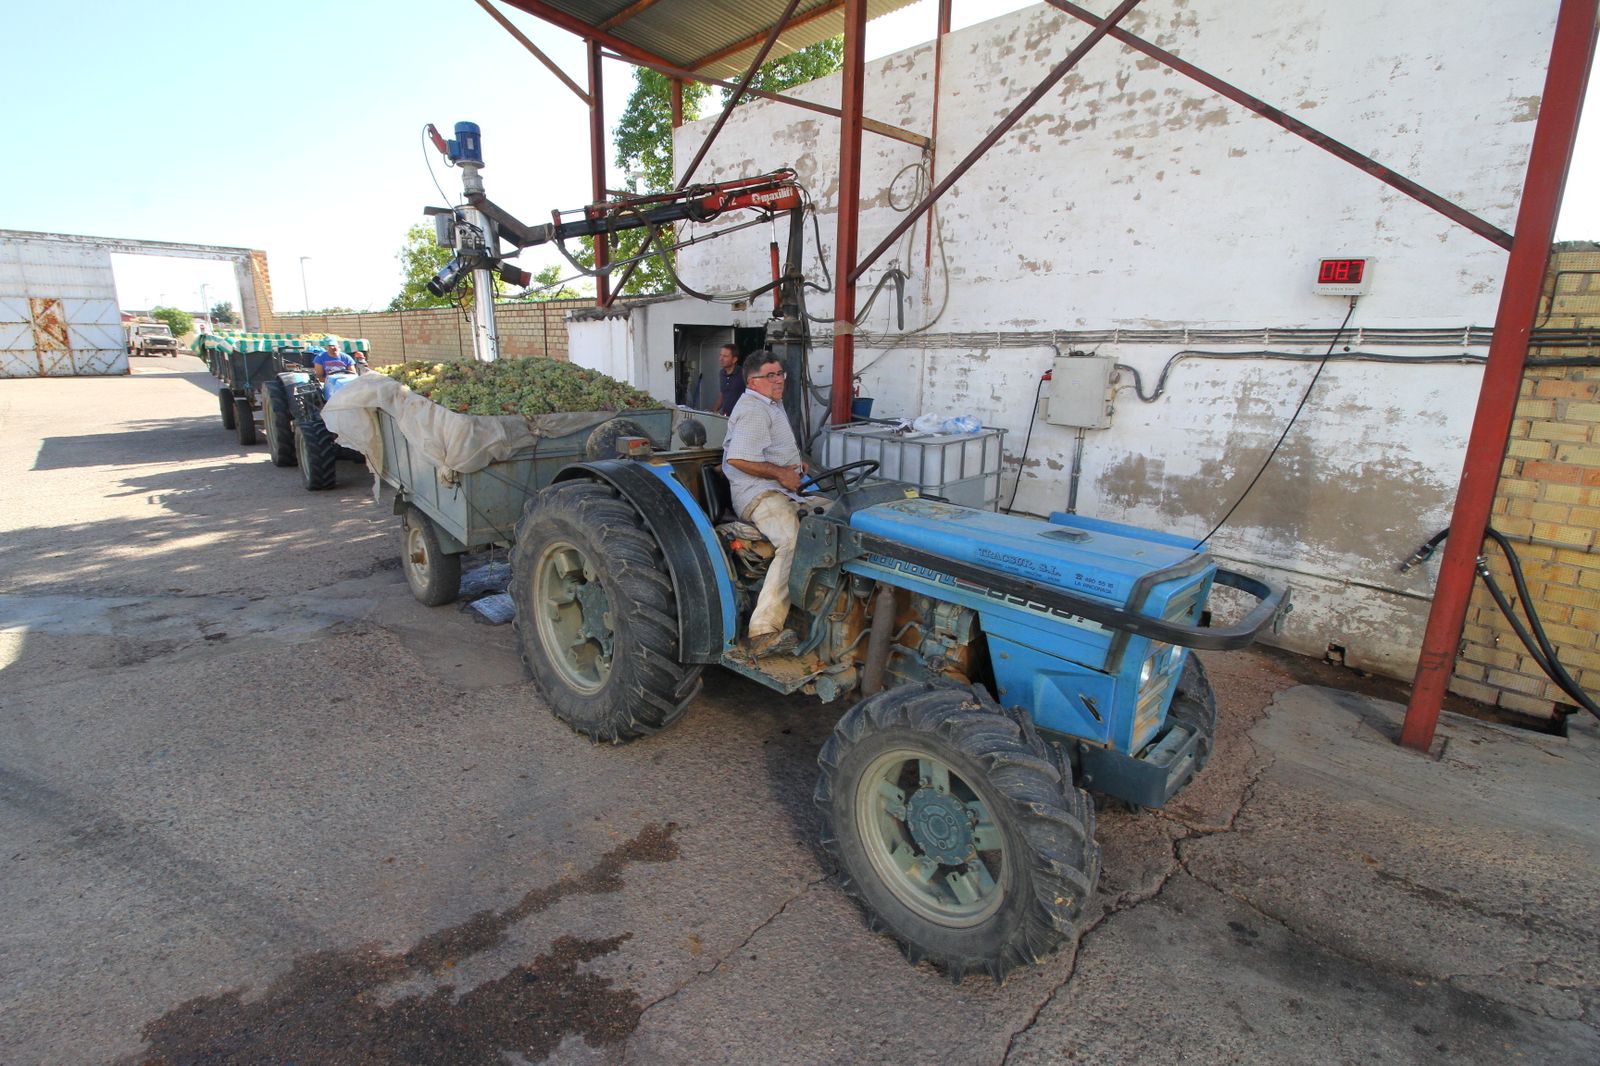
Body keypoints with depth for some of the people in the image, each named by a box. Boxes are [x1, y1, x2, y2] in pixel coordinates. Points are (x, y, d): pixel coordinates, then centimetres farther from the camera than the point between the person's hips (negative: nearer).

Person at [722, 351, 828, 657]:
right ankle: (762, 632, -42)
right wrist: (781, 473, -16)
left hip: (786, 490, 11)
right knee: (794, 543, -34)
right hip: (760, 494, -11)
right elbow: (738, 459, -23)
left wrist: (795, 463, 19)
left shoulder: (773, 404, 25)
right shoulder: (753, 409, -10)